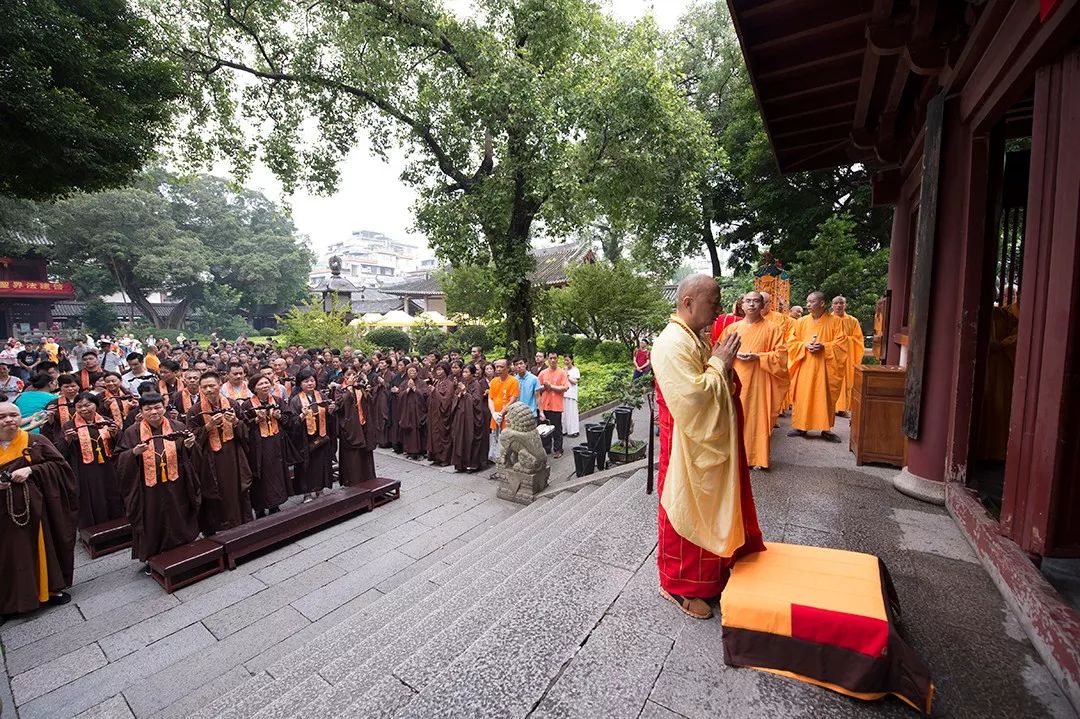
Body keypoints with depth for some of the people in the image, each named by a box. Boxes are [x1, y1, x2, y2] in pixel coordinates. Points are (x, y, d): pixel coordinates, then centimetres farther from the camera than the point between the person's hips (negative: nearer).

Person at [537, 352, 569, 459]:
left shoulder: (562, 372, -2)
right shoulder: (543, 373, 8)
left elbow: (565, 388, -12)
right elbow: (538, 390, 11)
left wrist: (551, 386, -12)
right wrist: (544, 387, -10)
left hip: (556, 405, -3)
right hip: (544, 405, 3)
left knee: (557, 429, 4)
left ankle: (558, 450, 15)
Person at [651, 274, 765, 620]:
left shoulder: (697, 339, 9)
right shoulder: (672, 344, -23)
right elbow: (692, 396, -30)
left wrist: (723, 363, 1)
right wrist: (719, 364, -19)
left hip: (710, 443, 10)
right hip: (688, 448, -10)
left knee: (708, 510, 22)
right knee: (686, 512, 6)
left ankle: (707, 575, 41)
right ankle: (678, 584, 25)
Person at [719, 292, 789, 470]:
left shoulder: (772, 328, 1)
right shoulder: (732, 327, 9)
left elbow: (781, 355, -3)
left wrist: (758, 357, -16)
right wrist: (735, 354, -10)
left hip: (759, 381, -2)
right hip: (735, 380, 2)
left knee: (757, 418, 1)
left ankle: (757, 458, 14)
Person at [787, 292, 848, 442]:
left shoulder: (834, 321, 0)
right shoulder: (801, 322, 5)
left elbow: (841, 343, -3)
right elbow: (791, 342, 5)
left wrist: (824, 346, -18)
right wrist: (805, 345, -12)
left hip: (824, 367, -2)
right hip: (804, 367, 2)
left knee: (825, 397, 3)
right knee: (802, 396, 3)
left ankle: (826, 428, 15)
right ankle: (800, 426, 14)